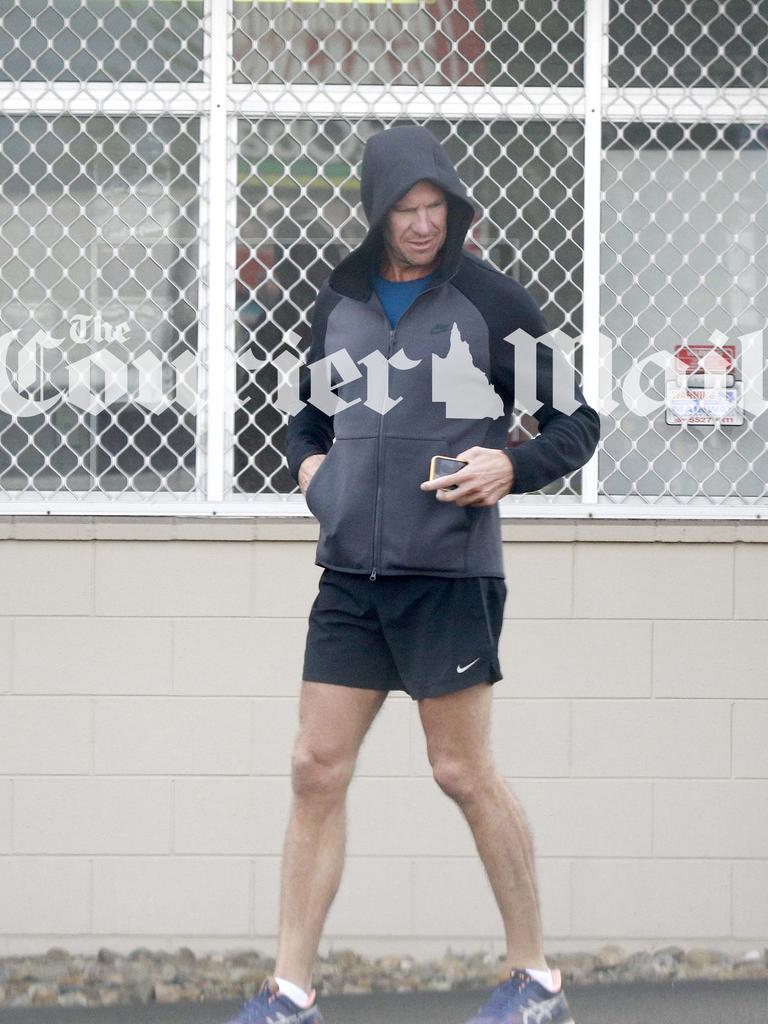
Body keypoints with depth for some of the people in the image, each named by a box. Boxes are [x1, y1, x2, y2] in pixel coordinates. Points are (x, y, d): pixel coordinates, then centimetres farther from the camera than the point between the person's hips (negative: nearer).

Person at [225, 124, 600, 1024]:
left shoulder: (491, 302, -3)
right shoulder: (340, 303, 11)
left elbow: (577, 423, 2)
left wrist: (514, 467, -15)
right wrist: (305, 459, 6)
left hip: (450, 570, -5)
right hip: (349, 571, 5)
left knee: (462, 773, -1)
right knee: (316, 769, 1)